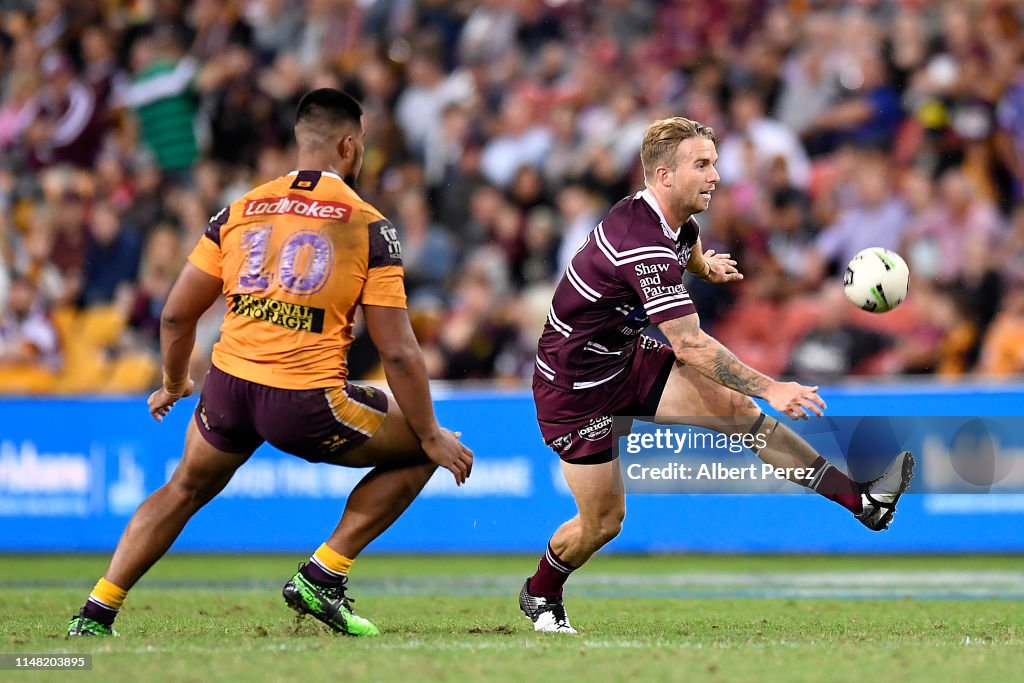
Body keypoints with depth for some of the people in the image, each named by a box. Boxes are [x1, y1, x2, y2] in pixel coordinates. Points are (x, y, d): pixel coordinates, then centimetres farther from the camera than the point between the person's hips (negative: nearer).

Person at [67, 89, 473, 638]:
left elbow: (176, 314, 11)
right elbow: (397, 352, -5)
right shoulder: (369, 227, -3)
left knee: (183, 491, 30)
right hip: (308, 405, -5)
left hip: (227, 387, 5)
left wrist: (173, 383, 30)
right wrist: (433, 437, 5)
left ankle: (95, 613, 24)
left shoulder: (239, 211, 9)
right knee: (419, 449, 16)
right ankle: (322, 576, 11)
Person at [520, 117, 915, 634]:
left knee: (735, 407, -11)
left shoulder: (673, 220, -2)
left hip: (627, 358, 8)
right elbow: (689, 347, -34)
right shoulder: (644, 244, -31)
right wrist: (769, 389, -34)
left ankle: (860, 499, -17)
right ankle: (540, 595, 30)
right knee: (603, 521, 1)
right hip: (574, 385, -8)